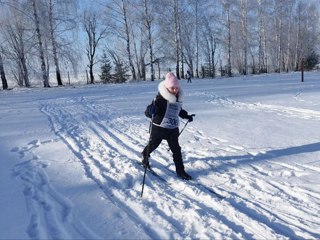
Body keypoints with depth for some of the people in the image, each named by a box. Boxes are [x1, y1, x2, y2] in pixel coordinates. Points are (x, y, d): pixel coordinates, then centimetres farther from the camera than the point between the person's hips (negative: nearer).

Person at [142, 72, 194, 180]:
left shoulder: (178, 98, 1)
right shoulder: (160, 98, -21)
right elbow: (149, 111, -29)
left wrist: (186, 116, 21)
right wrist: (150, 111, -51)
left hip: (173, 128, 5)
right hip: (159, 127, -4)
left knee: (176, 149, 3)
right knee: (153, 144, 16)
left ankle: (180, 170, 13)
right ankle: (145, 157, 47)